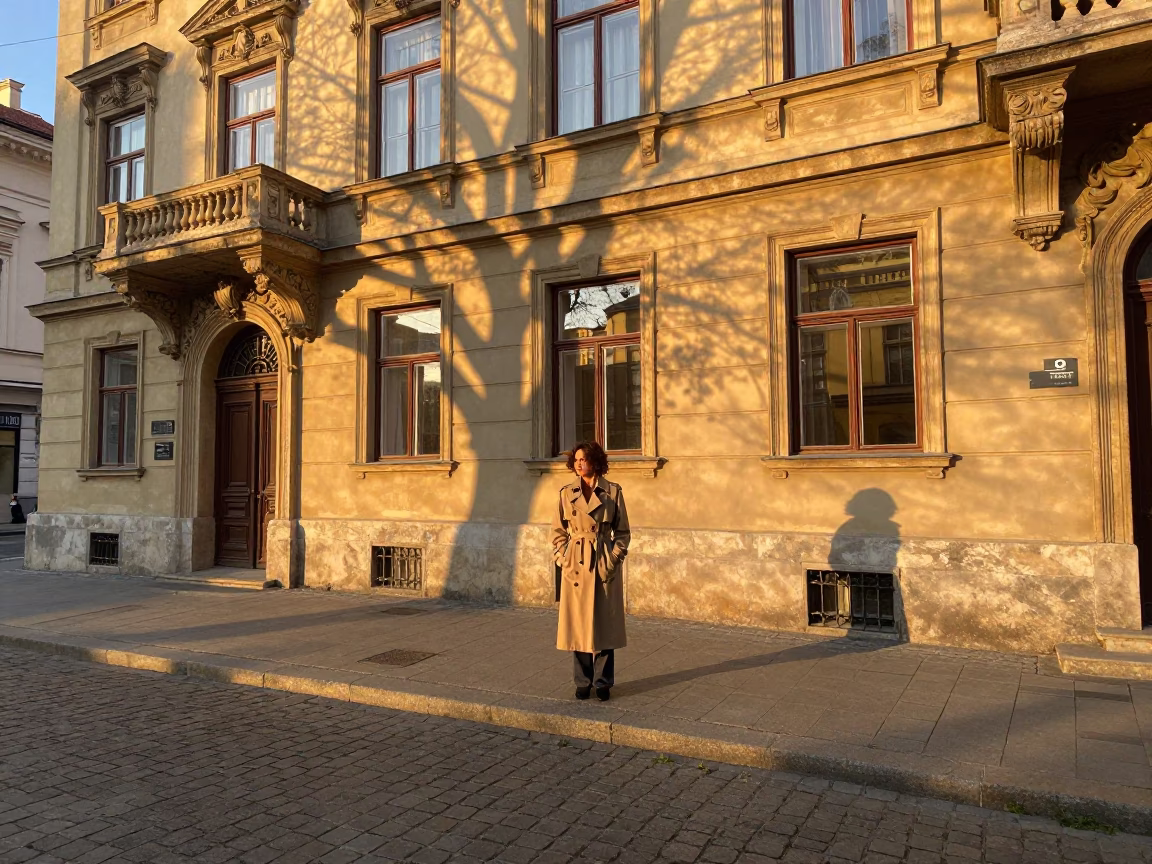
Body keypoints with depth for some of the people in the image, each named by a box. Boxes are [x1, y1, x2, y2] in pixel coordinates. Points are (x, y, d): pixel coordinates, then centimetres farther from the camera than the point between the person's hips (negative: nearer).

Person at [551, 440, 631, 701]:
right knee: (577, 625, 6)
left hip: (604, 565, -1)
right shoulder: (567, 492, 4)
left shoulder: (613, 492, -1)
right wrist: (564, 559, -2)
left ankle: (603, 682, 19)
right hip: (575, 565, 2)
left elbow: (623, 533, 4)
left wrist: (613, 560, -6)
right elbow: (557, 532, 9)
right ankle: (582, 682, 20)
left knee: (603, 625, 5)